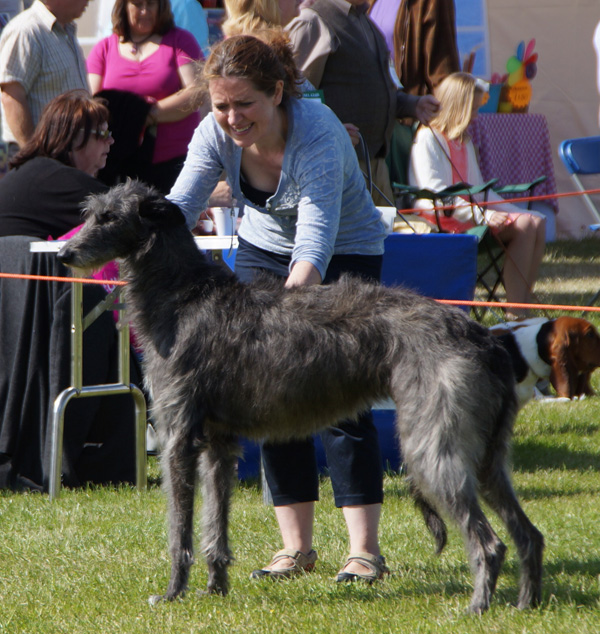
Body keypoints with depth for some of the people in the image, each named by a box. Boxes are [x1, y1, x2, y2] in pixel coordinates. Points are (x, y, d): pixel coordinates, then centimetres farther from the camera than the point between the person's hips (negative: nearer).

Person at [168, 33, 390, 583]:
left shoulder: (318, 136, -34)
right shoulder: (216, 134, -18)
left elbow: (315, 241, -42)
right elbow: (178, 208, -22)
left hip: (345, 256, -5)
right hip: (263, 250, 5)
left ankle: (365, 550, -11)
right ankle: (296, 547, 5)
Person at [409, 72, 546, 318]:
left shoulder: (464, 141, 24)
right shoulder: (427, 137, -6)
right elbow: (434, 193, -17)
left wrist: (511, 211, 12)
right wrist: (481, 215, -23)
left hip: (468, 210, 9)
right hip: (443, 219, -9)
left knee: (536, 223, -12)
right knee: (522, 227, -24)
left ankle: (523, 304, -21)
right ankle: (514, 312, -30)